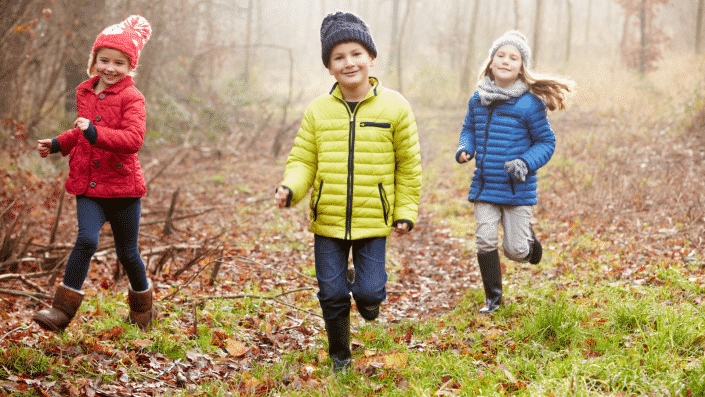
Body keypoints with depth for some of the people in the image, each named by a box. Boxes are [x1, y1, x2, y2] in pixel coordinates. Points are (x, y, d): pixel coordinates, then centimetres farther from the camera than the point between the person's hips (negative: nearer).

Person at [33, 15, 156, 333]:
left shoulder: (131, 98, -10)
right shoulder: (84, 93, 9)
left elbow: (134, 138, -26)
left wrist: (95, 133, -36)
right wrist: (57, 145, 22)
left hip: (122, 186, -3)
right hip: (88, 187, 3)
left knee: (127, 253, 9)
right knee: (86, 240, -18)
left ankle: (143, 309, 32)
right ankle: (62, 309, -15)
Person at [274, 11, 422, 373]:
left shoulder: (394, 107, -3)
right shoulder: (318, 111, -1)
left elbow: (408, 166, 4)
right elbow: (302, 160, 3)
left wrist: (406, 211, 5)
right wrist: (289, 188, -17)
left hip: (373, 222, -1)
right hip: (327, 222, 1)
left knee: (369, 292, -9)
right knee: (332, 296, 7)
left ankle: (367, 295, 30)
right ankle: (339, 356, 31)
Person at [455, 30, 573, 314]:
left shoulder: (529, 104, -10)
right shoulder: (478, 100, 4)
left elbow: (546, 142, -4)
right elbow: (469, 129, 20)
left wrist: (526, 163, -21)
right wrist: (464, 149, -2)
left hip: (518, 190, -3)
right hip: (484, 187, 3)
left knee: (515, 251, 0)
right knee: (485, 241, -3)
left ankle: (529, 240, 39)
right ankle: (493, 298, 15)